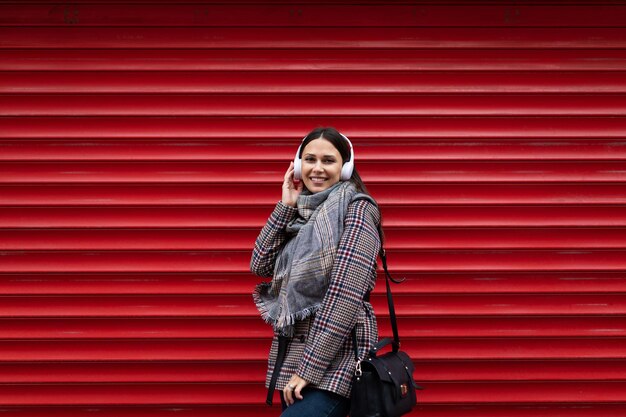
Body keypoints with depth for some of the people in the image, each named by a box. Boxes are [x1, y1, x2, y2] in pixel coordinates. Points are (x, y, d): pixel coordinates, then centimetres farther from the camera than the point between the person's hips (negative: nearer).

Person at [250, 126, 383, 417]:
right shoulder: (301, 213, 12)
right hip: (290, 352, 7)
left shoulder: (356, 208, -9)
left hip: (334, 357, -7)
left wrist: (310, 366, -19)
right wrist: (286, 206, 0)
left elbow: (346, 293, -17)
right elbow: (260, 265, 6)